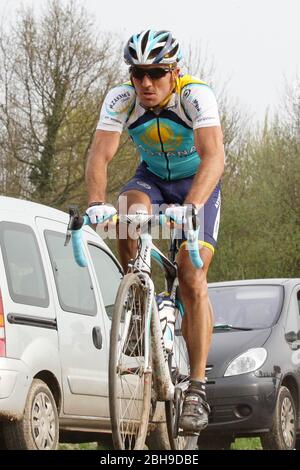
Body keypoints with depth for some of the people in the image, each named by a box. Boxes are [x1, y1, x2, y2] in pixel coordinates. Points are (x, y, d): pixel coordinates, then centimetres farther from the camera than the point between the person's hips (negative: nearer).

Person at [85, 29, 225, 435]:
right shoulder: (121, 100, -23)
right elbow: (100, 154, -31)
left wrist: (190, 206, -59)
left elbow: (213, 157, -43)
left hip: (197, 182, -3)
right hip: (152, 177, 3)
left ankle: (198, 388, -13)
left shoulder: (196, 96, -32)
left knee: (193, 280, -16)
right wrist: (96, 204, -50)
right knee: (132, 209, -33)